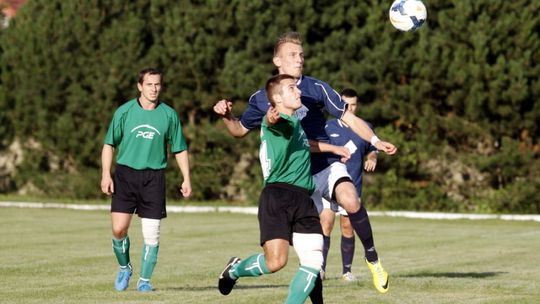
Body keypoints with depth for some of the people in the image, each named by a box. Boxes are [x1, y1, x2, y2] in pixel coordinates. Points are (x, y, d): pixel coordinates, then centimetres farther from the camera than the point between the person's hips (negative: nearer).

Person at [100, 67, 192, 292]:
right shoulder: (124, 111, 1)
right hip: (125, 174, -1)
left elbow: (180, 149, 12)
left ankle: (144, 280, 11)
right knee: (119, 229, -8)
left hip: (154, 176, 1)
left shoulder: (169, 115, 4)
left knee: (151, 234, -3)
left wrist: (186, 179, 5)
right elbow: (109, 144, 6)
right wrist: (106, 174, -4)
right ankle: (124, 268, 18)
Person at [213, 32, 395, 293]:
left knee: (350, 202, -30)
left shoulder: (316, 88, -2)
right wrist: (226, 116, -2)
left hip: (328, 166, -2)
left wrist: (375, 141, -13)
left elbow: (350, 118, 0)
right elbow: (240, 130, 19)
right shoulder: (261, 99, 5)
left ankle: (373, 259, -14)